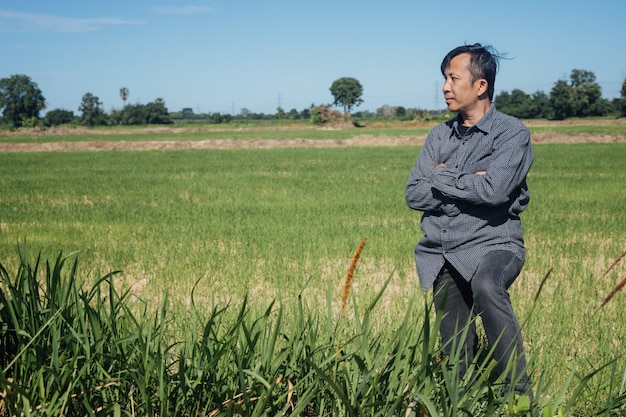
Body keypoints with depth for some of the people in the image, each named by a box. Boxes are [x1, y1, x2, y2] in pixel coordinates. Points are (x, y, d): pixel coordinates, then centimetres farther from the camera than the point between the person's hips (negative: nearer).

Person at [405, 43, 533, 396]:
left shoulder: (512, 133, -4)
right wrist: (467, 182, -9)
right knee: (457, 361, 3)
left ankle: (521, 393, -29)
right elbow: (414, 195, 3)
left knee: (485, 287, -38)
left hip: (493, 245, -5)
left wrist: (442, 178, -6)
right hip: (442, 254, 5)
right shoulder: (440, 136, 13)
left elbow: (494, 190, -20)